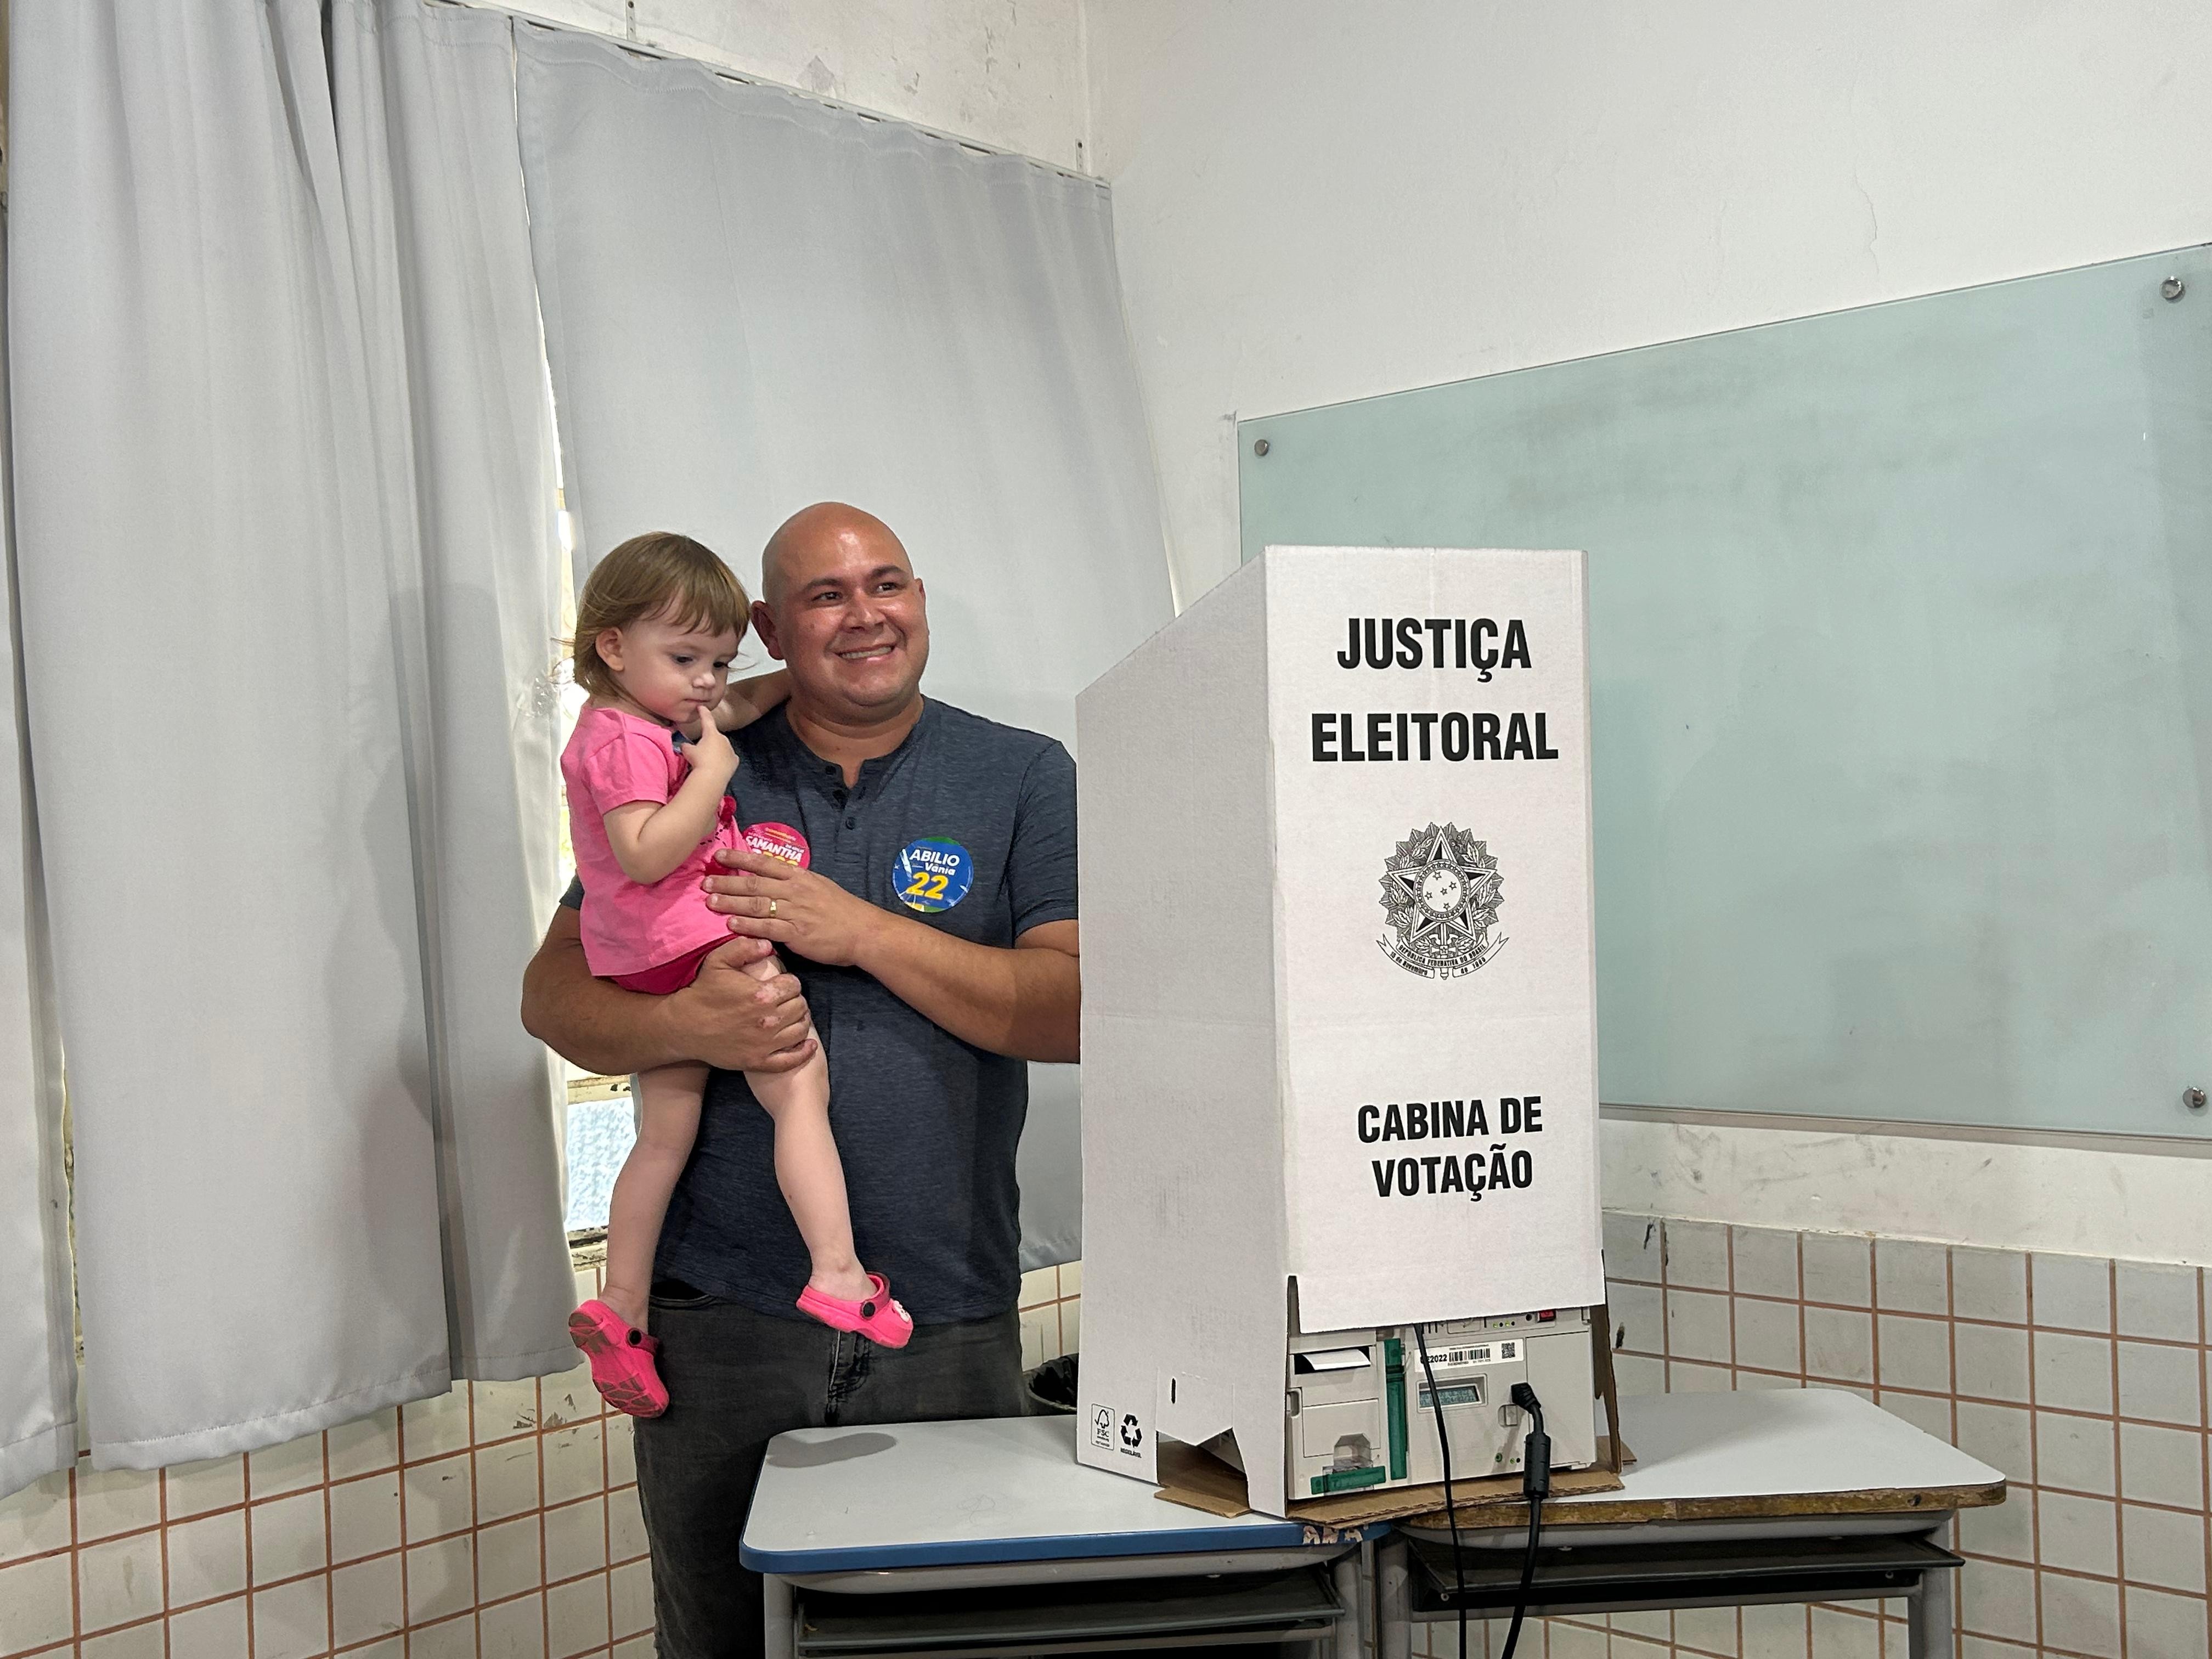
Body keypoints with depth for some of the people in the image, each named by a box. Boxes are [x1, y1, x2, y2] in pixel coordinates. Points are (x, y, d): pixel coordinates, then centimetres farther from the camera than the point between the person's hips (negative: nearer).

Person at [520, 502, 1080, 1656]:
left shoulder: (1023, 779, 2)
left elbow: (1075, 1010, -8)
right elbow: (555, 992, 5)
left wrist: (863, 930, -16)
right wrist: (689, 1025, -16)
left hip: (948, 1323, -1)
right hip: (721, 1312, 1)